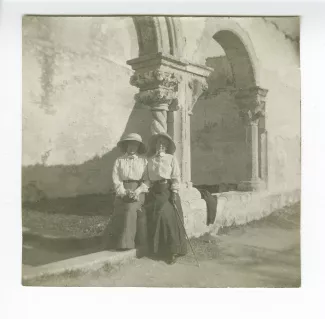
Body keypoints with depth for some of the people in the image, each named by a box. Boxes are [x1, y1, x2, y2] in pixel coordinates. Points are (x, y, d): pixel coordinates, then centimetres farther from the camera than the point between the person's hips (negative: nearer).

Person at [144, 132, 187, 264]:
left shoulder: (171, 158, 3)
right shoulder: (150, 160, 11)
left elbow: (176, 177, -3)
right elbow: (147, 178, 8)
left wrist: (174, 192, -12)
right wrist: (149, 189, -2)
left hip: (168, 190, -3)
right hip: (154, 192, 3)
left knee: (170, 219, -5)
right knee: (154, 219, 3)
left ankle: (173, 252, 5)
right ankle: (158, 250, 16)